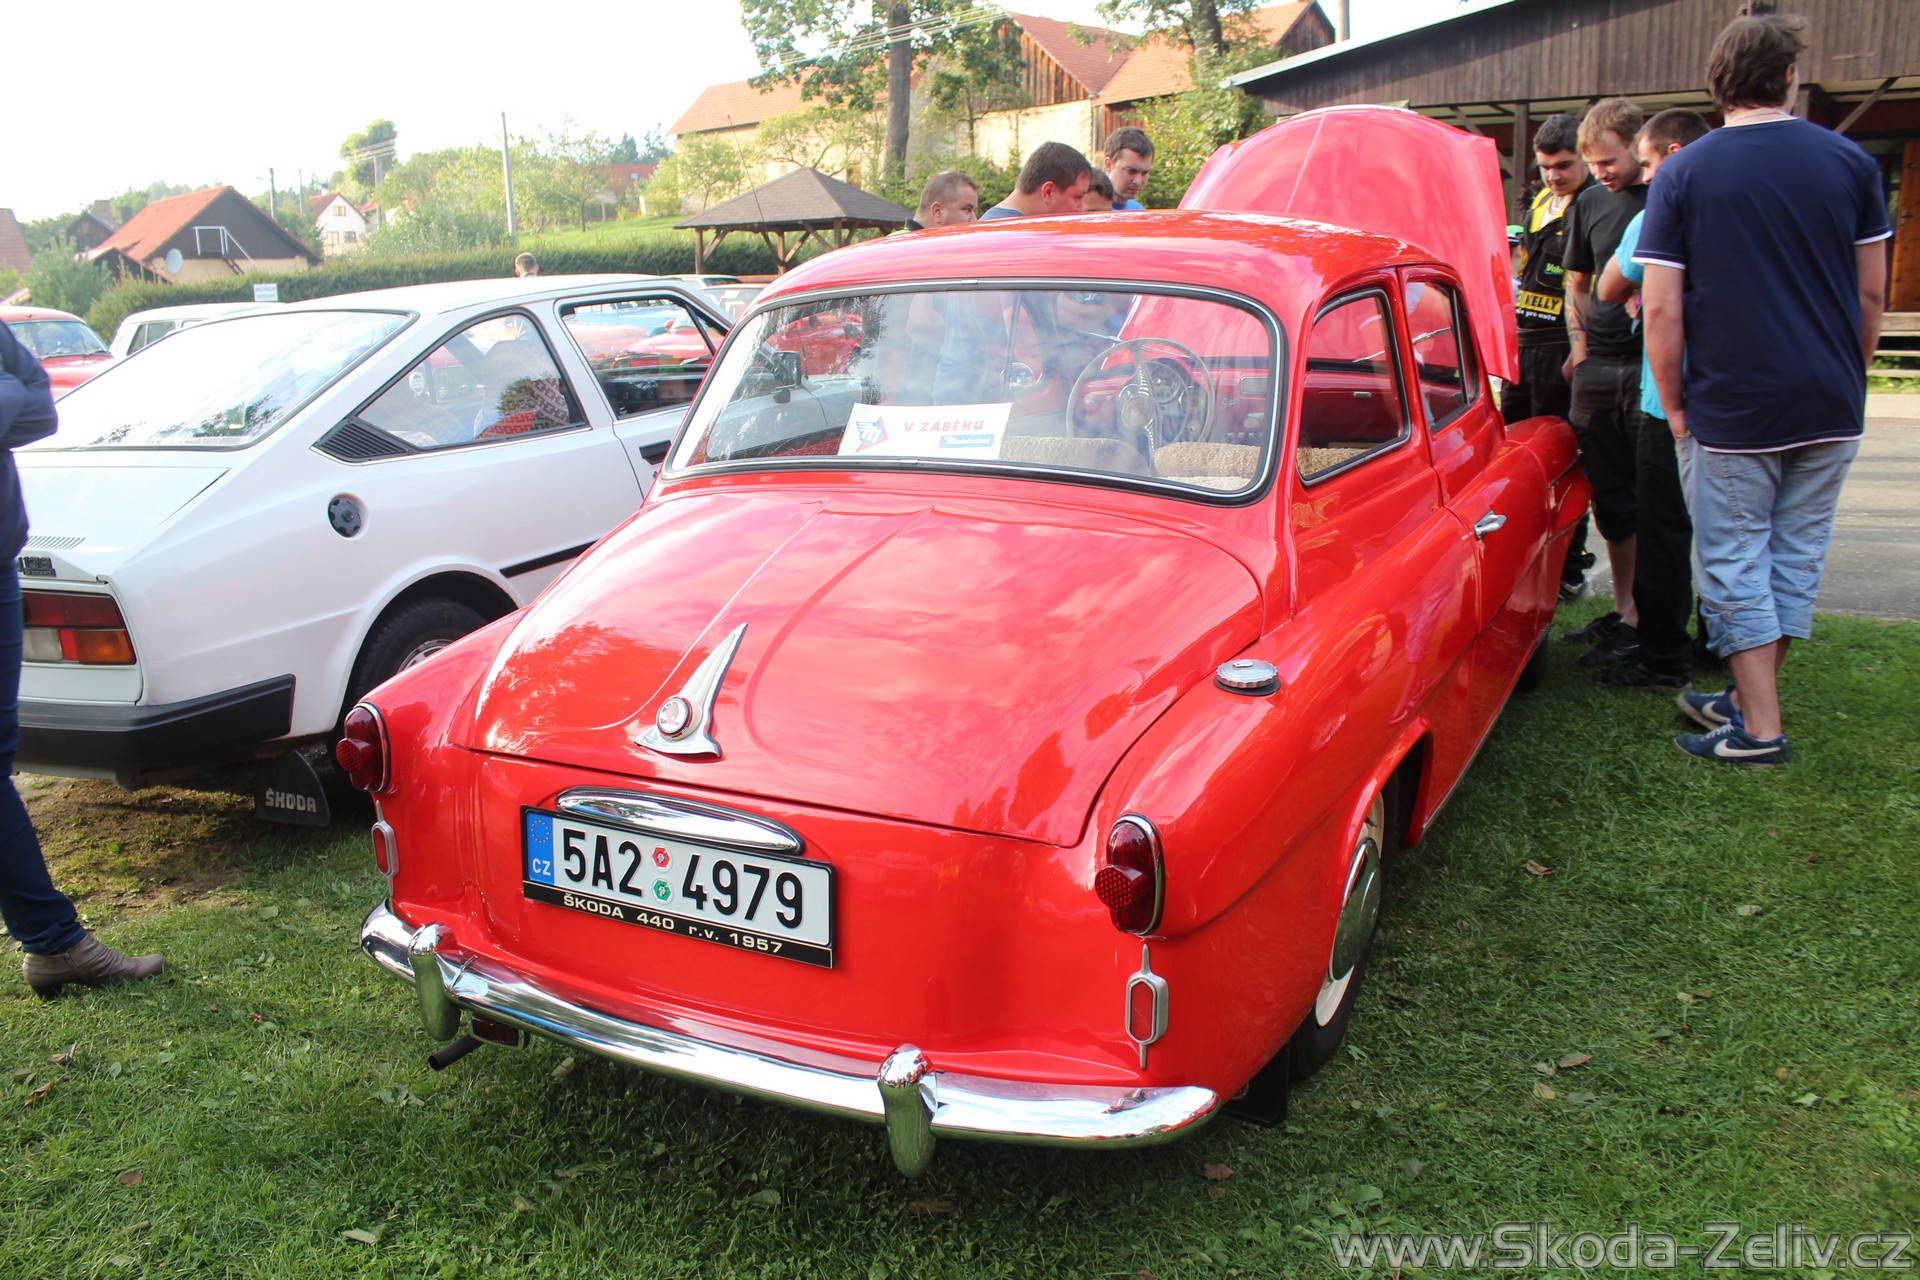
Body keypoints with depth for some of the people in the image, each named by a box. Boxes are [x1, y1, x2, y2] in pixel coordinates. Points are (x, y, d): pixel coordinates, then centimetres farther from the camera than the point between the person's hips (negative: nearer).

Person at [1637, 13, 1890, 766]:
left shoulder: (1682, 174, -5)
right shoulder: (1849, 162, 3)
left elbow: (1660, 308, -10)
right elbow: (1872, 293, 7)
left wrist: (1673, 405, 0)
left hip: (1731, 410, -3)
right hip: (1831, 409, 4)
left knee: (1734, 564, 5)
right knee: (1797, 556, 14)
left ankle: (1759, 727, 7)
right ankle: (1747, 698, 23)